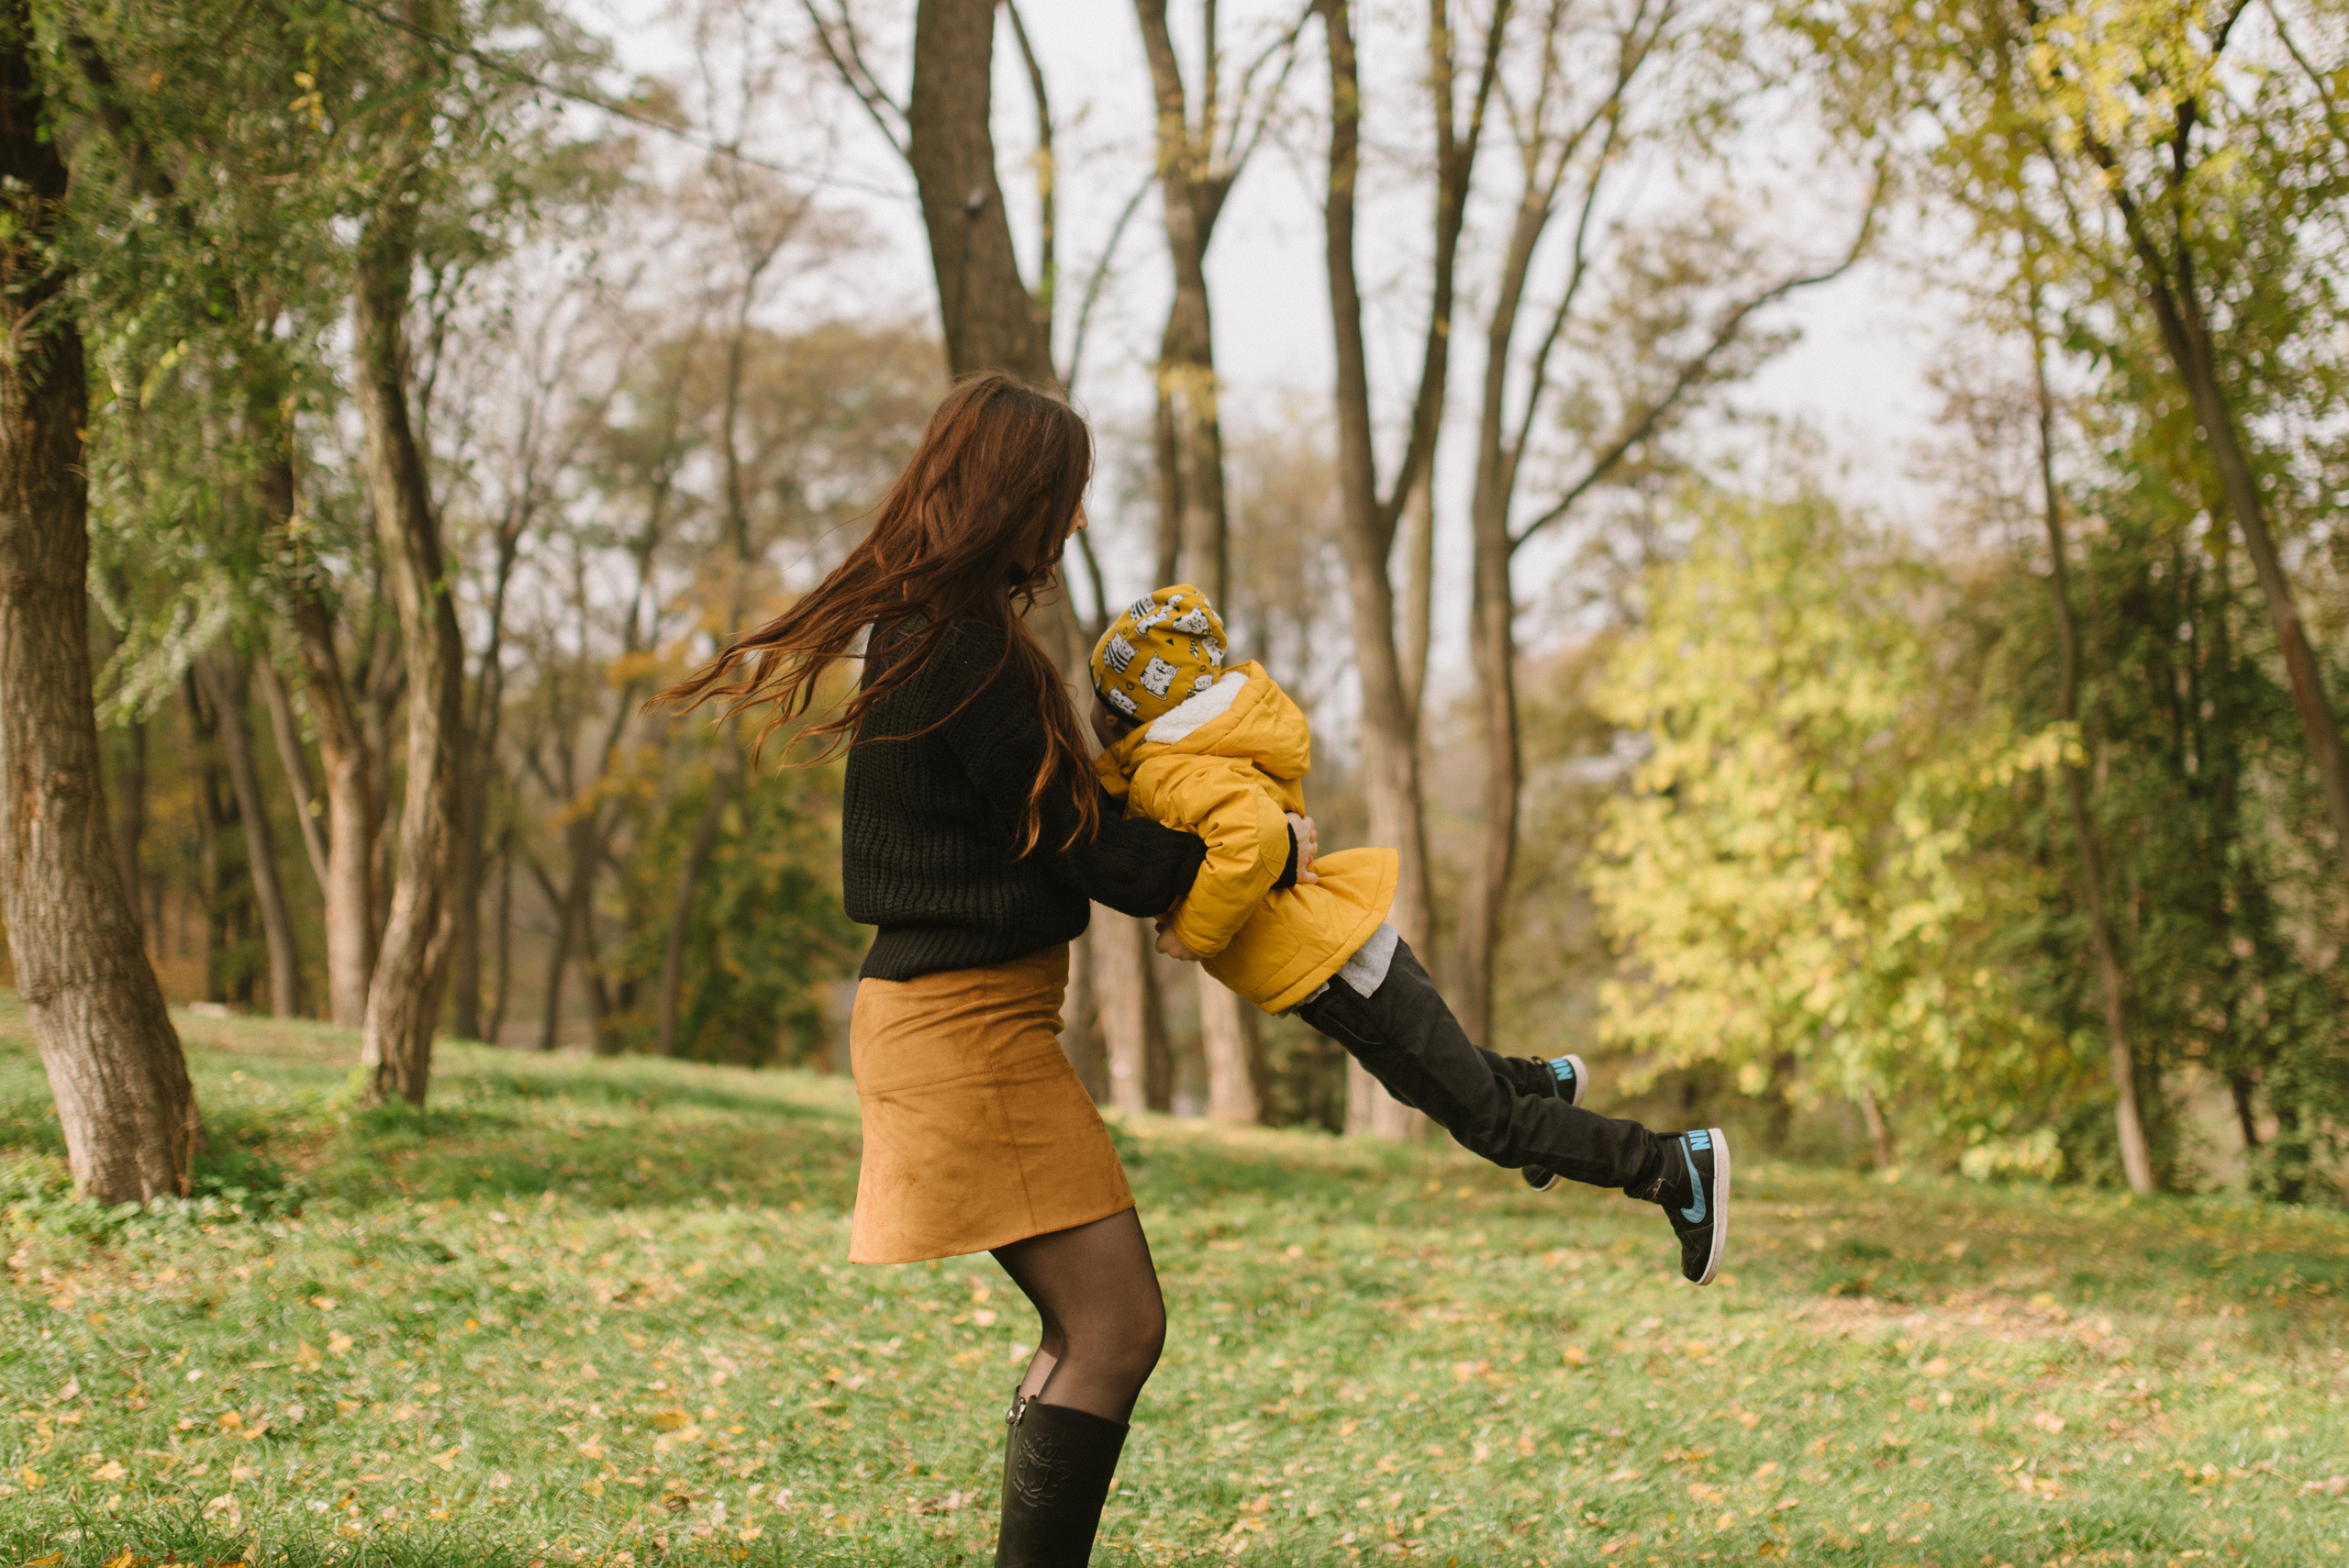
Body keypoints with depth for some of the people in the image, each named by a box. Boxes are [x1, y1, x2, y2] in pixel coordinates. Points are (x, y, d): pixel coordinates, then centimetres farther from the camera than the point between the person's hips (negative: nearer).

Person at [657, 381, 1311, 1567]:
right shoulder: (970, 655, -18)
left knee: (1087, 1326, 14)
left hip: (950, 1016, 10)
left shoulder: (913, 626, 12)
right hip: (968, 1026, -10)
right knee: (1116, 1324, -10)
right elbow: (1089, 854, -12)